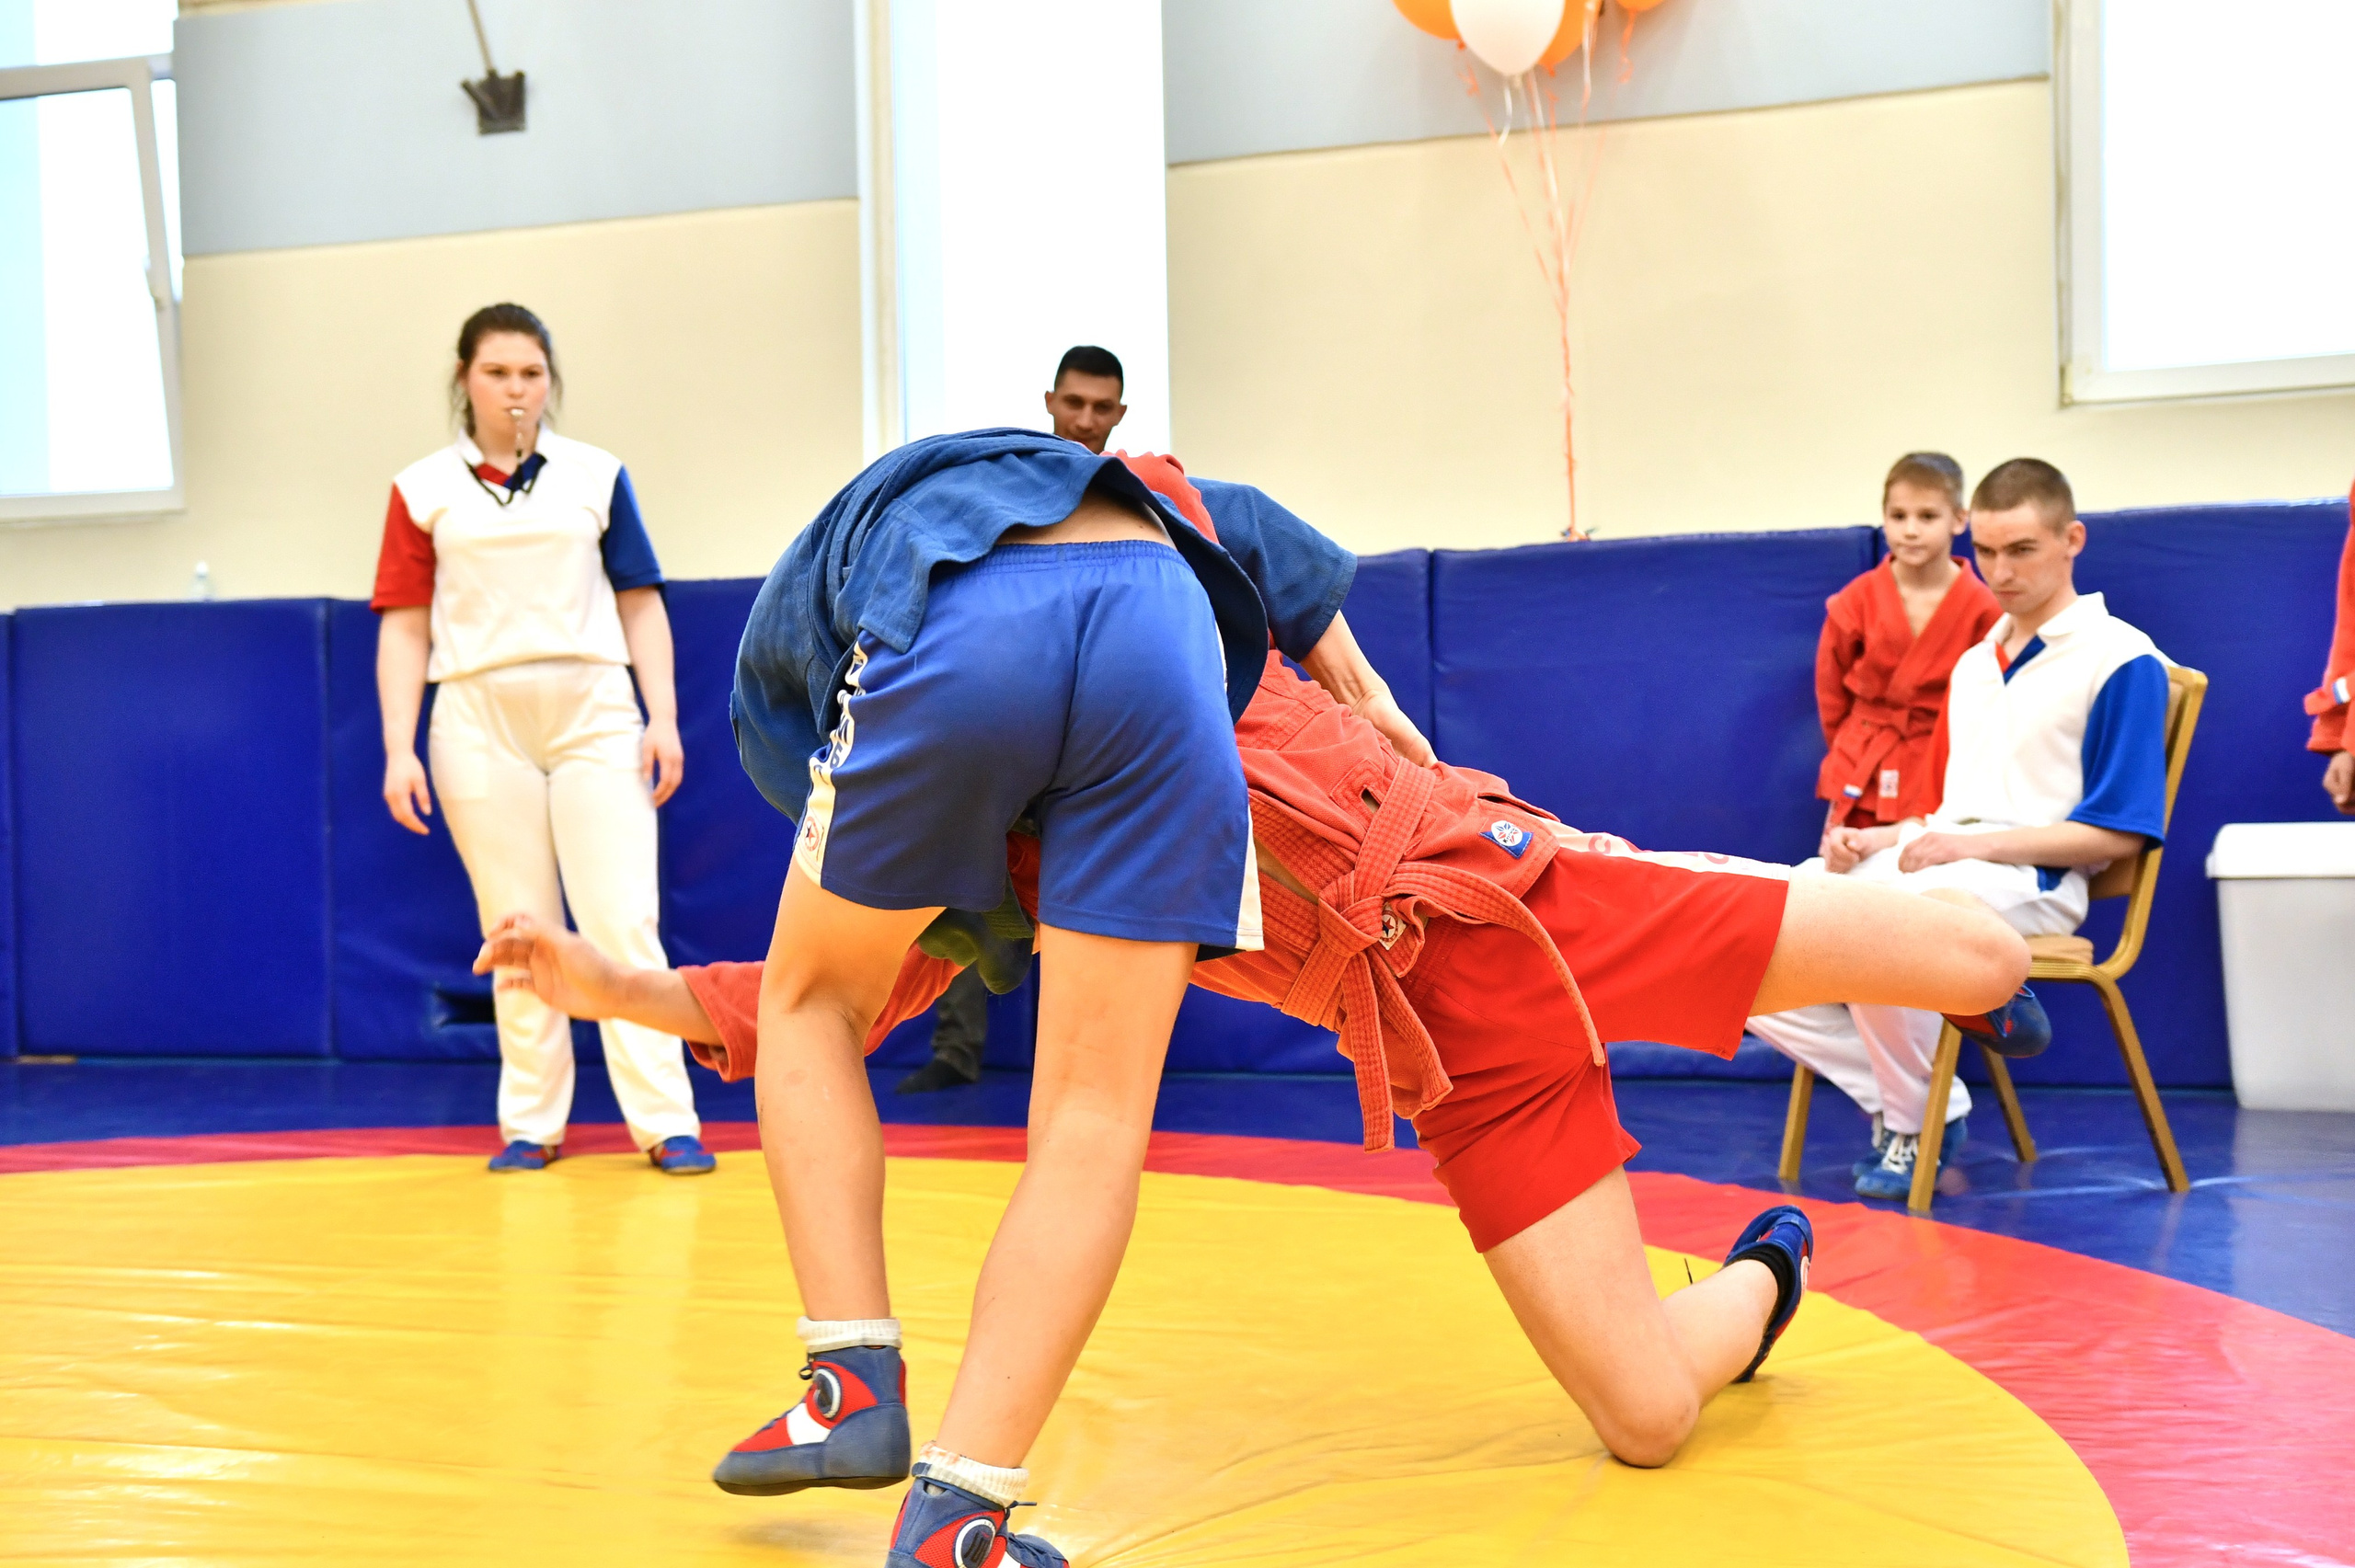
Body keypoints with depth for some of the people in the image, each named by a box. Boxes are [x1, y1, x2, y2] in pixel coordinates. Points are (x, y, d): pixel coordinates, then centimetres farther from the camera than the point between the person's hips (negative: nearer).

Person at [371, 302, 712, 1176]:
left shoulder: (597, 477, 9)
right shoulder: (424, 491, 8)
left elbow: (641, 605, 9)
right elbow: (404, 627, 6)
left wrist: (664, 719, 0)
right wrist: (399, 749, -1)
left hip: (595, 717, 0)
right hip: (479, 723, 0)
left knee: (623, 924, -5)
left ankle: (665, 1121, -2)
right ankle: (532, 1124, 14)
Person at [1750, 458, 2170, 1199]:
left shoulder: (2121, 660, -1)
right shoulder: (1973, 663, 24)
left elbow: (2117, 834, -7)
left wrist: (1974, 845, -16)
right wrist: (1874, 840, 4)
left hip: (2026, 880, -8)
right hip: (1930, 857, 8)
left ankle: (1918, 1122, -12)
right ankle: (1899, 1097, -3)